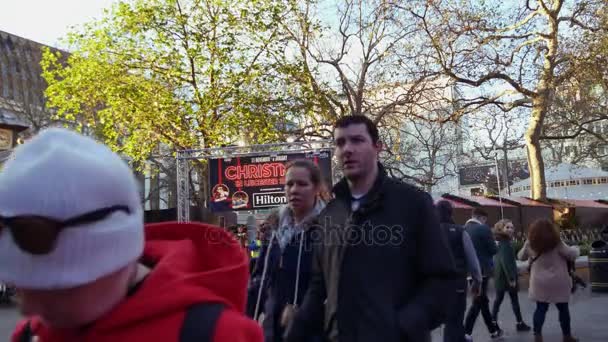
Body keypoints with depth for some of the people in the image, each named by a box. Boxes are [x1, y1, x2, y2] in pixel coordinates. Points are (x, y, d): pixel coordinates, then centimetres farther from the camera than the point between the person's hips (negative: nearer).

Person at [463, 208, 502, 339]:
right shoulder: (484, 229, -12)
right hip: (482, 270, -7)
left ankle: (493, 330, 28)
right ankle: (465, 333, -5)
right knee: (478, 302, -1)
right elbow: (493, 250, -10)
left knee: (482, 300, 16)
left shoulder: (464, 229, 4)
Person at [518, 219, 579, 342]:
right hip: (558, 282, -3)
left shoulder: (530, 244, -2)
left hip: (539, 283, 3)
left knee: (541, 308, 11)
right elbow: (572, 255, -7)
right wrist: (575, 249, 14)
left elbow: (521, 256, 12)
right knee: (563, 309, 12)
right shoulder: (557, 243, -13)